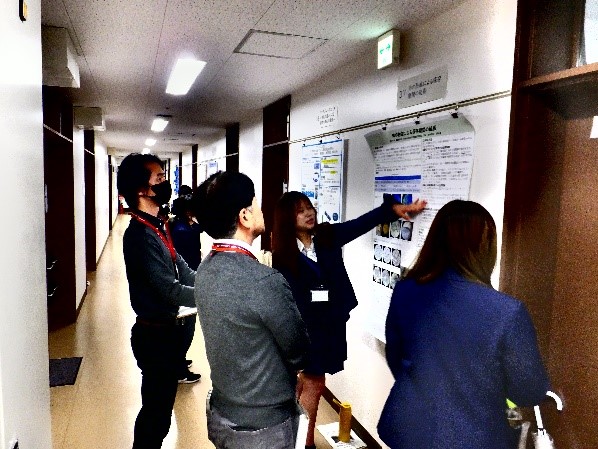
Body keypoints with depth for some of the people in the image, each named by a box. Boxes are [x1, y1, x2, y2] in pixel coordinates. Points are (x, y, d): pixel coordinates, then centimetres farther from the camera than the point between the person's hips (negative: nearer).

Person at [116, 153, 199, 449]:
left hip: (166, 329, 9)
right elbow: (171, 291, -26)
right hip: (155, 334, -9)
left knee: (161, 405, 23)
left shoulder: (157, 227, 7)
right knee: (156, 408, 7)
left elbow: (184, 272, 6)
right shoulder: (140, 235, -23)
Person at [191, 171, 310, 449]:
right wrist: (286, 369, 5)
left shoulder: (205, 270, -6)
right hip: (263, 424, -6)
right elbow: (298, 352, -15)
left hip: (220, 414, 7)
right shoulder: (265, 281, -31)